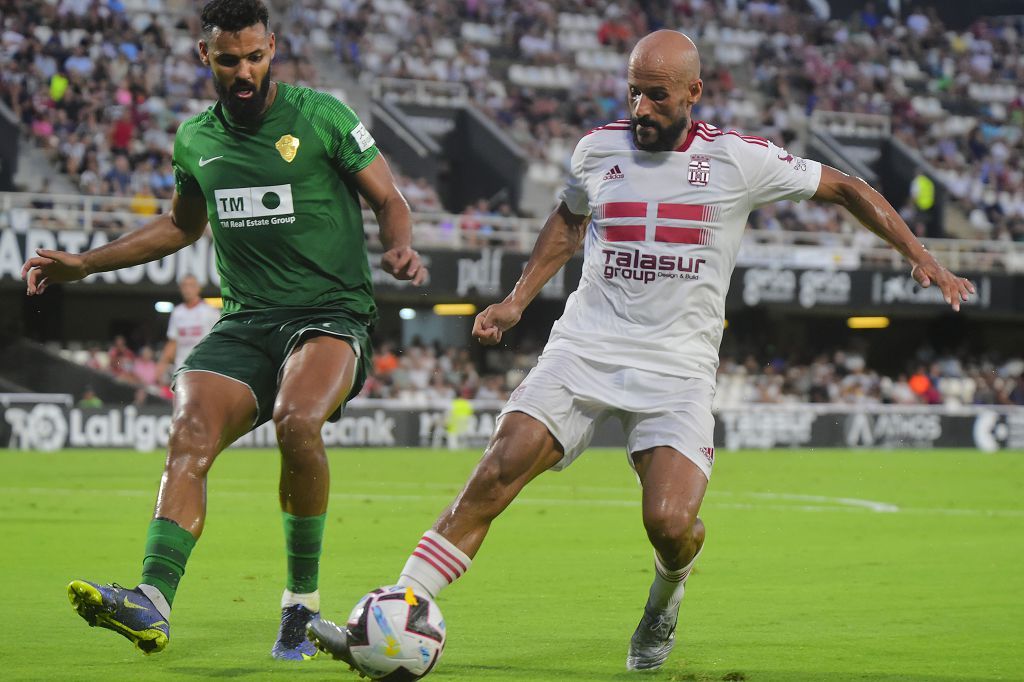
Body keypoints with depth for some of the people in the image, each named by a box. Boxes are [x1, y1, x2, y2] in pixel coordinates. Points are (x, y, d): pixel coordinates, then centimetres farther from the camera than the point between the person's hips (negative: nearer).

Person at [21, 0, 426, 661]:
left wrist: (401, 247, -17)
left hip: (332, 312, -4)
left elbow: (389, 198, 4)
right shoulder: (195, 140, 13)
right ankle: (153, 601, -36)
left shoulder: (321, 115, -2)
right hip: (245, 320, 4)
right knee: (190, 437, -23)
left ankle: (303, 601, -15)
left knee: (297, 420, -33)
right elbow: (182, 224, 30)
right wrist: (85, 262, 24)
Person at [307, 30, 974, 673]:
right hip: (584, 348, 2)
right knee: (495, 475, -17)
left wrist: (922, 257, 2)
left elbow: (846, 188, 8)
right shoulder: (599, 148, 6)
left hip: (679, 368, -2)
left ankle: (666, 596, 17)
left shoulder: (741, 159, -3)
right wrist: (518, 300, 20)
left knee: (671, 522, -21)